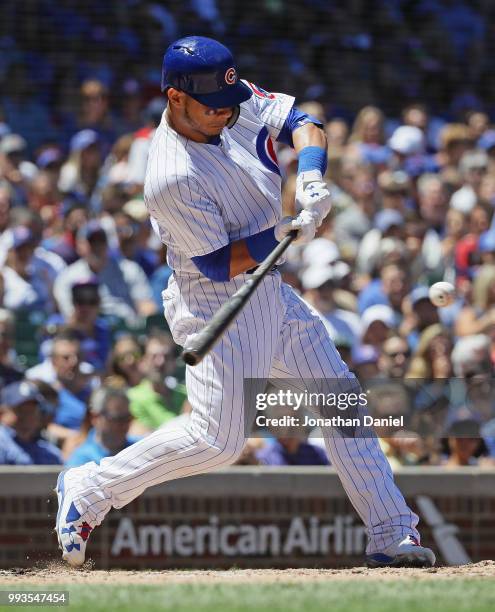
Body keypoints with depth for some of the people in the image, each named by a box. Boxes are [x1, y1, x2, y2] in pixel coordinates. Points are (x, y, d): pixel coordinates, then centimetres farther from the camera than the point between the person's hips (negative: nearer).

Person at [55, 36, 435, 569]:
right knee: (217, 440, -12)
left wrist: (311, 176, -20)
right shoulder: (172, 179, -27)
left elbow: (301, 124, -1)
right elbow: (219, 264, -21)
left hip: (270, 291, 9)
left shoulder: (236, 103, -6)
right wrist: (283, 233, -30)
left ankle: (391, 533, 13)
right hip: (214, 302, -9)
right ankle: (87, 490, 4)